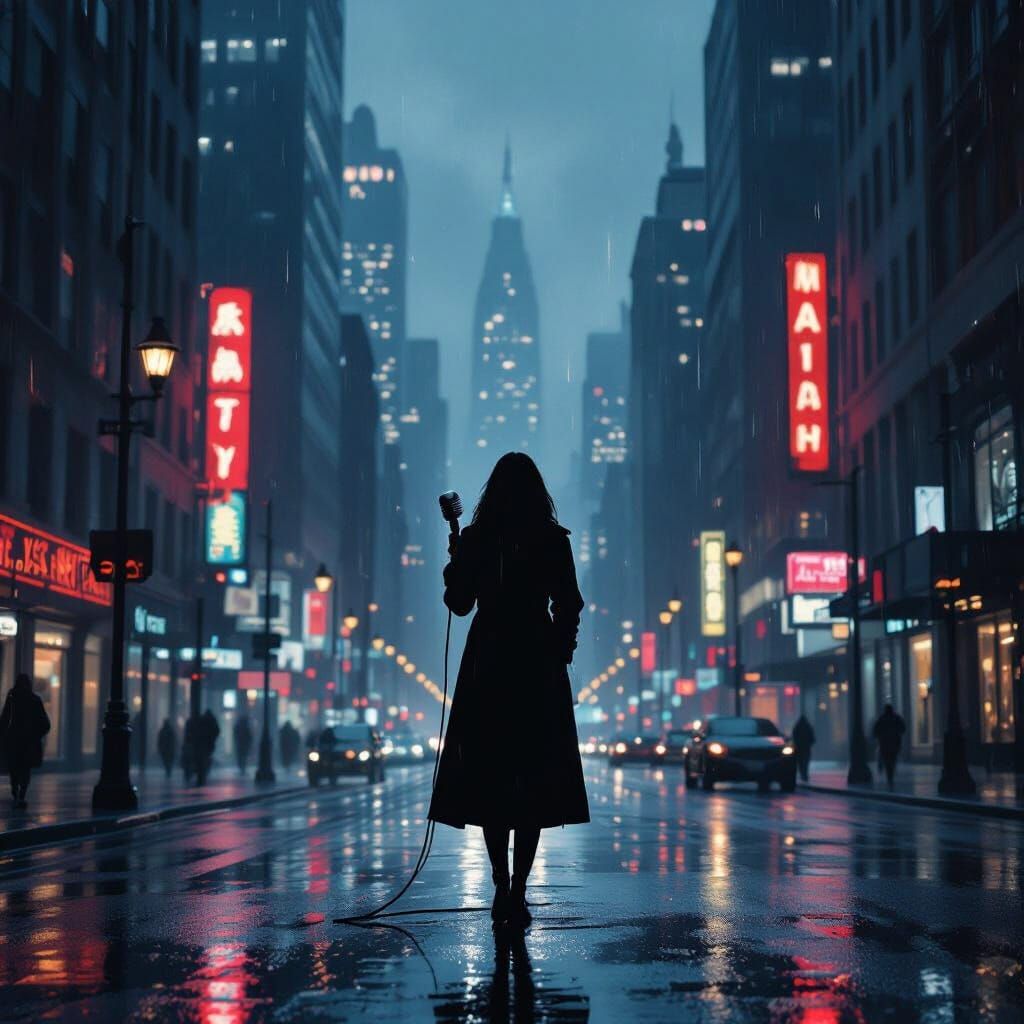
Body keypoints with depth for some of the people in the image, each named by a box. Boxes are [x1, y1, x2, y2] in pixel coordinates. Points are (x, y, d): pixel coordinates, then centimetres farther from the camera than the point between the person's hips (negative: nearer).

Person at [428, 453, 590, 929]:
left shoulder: (474, 539, -1)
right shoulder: (553, 541, -2)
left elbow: (458, 602, 6)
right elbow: (569, 607, -2)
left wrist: (456, 558, 19)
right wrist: (559, 654, 10)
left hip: (486, 667, 1)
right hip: (537, 667, -1)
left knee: (488, 779, 7)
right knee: (534, 781, 2)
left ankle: (502, 889, 3)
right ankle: (517, 893, -5)